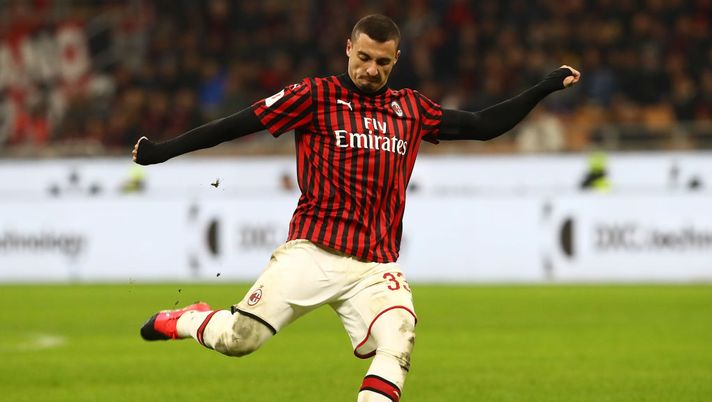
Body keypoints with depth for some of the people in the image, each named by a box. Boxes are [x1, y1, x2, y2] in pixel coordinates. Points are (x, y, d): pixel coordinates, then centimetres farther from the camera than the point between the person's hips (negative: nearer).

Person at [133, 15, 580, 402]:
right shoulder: (317, 95, 3)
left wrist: (545, 88, 15)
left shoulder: (411, 109, 14)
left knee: (396, 346, -20)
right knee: (240, 338, -11)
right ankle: (184, 320, 23)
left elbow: (482, 125, 20)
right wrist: (163, 151, -1)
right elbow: (240, 123, 1)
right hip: (312, 255, -3)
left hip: (376, 267, 3)